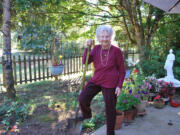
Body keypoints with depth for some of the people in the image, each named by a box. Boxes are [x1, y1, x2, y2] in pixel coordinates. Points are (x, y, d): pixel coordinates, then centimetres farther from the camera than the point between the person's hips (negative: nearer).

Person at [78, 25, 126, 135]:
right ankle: (87, 115, 30)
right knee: (82, 99, -4)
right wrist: (87, 47, -15)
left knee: (110, 109, 7)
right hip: (96, 80, 4)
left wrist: (119, 86, -10)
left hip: (110, 83, -4)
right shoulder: (96, 48, 1)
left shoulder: (117, 51, -10)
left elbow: (122, 71, -4)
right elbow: (85, 61, -7)